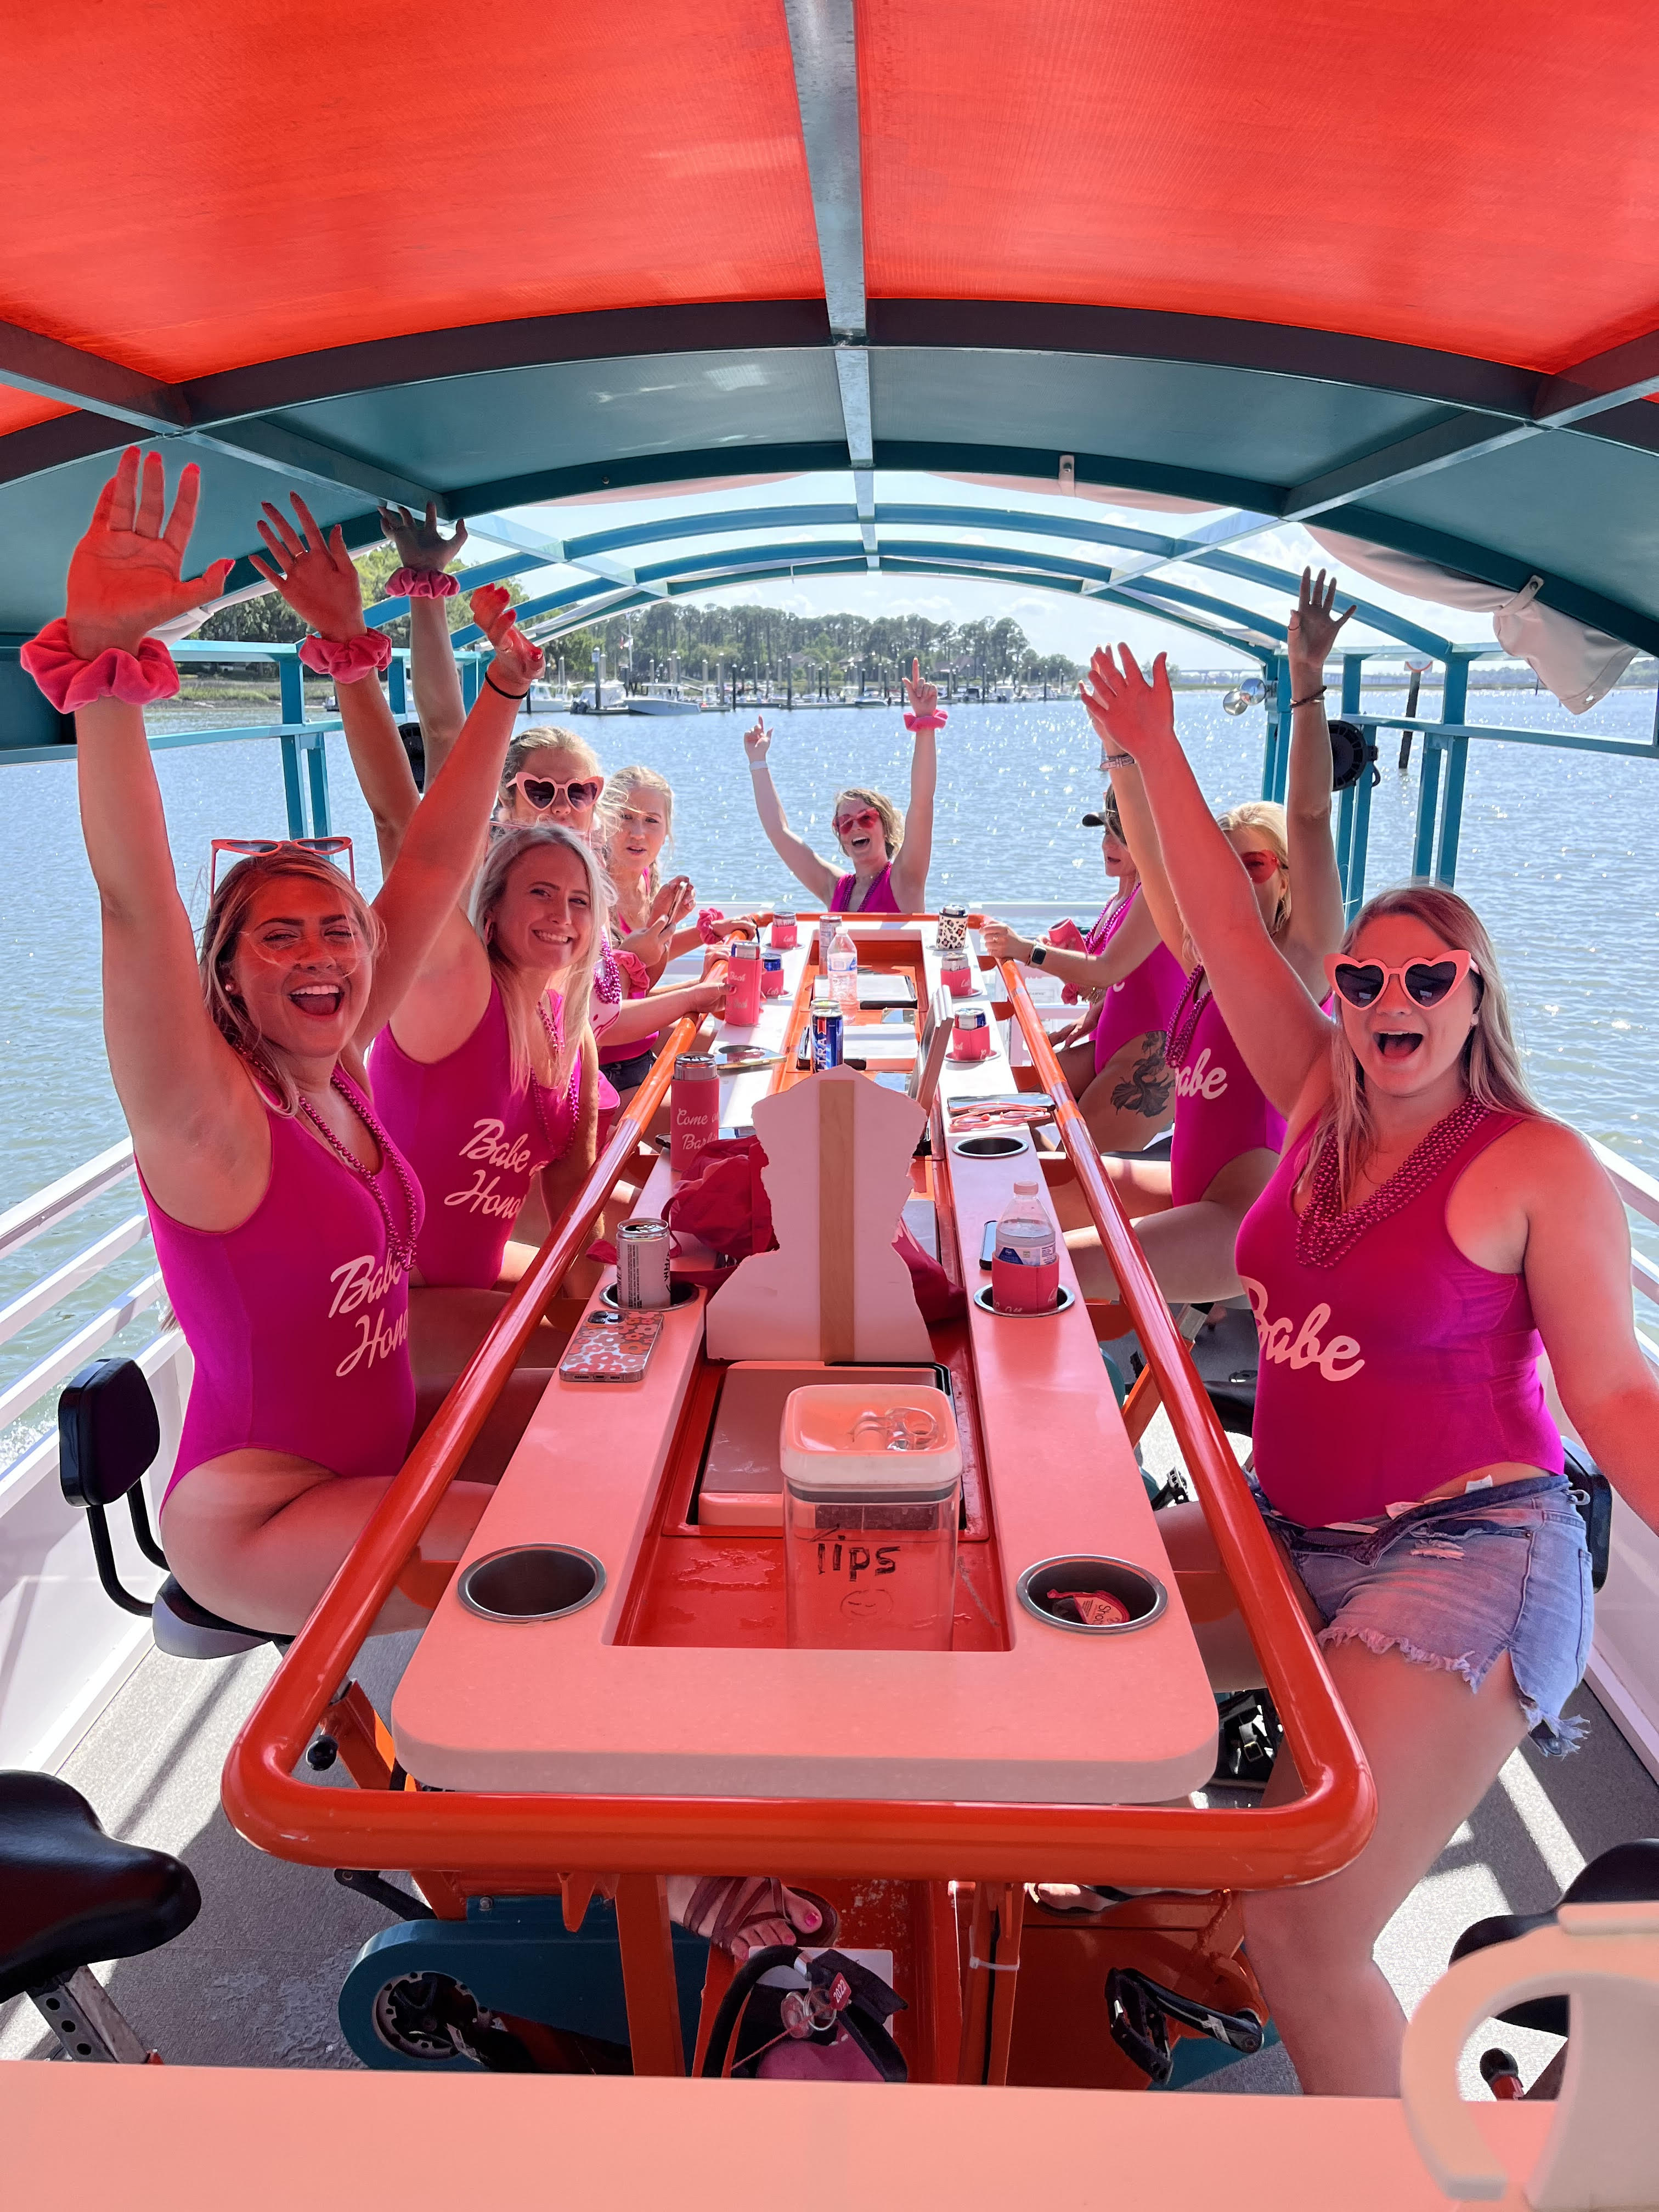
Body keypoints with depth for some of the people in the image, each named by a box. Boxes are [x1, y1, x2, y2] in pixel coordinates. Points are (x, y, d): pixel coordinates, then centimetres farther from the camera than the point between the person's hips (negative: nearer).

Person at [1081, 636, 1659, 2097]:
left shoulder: (1539, 1166, -10)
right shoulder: (1324, 1107, 5)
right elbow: (1227, 929, 7)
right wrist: (1158, 757, 10)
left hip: (1463, 1556, -7)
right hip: (1297, 1536, 7)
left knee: (1305, 1938, -14)